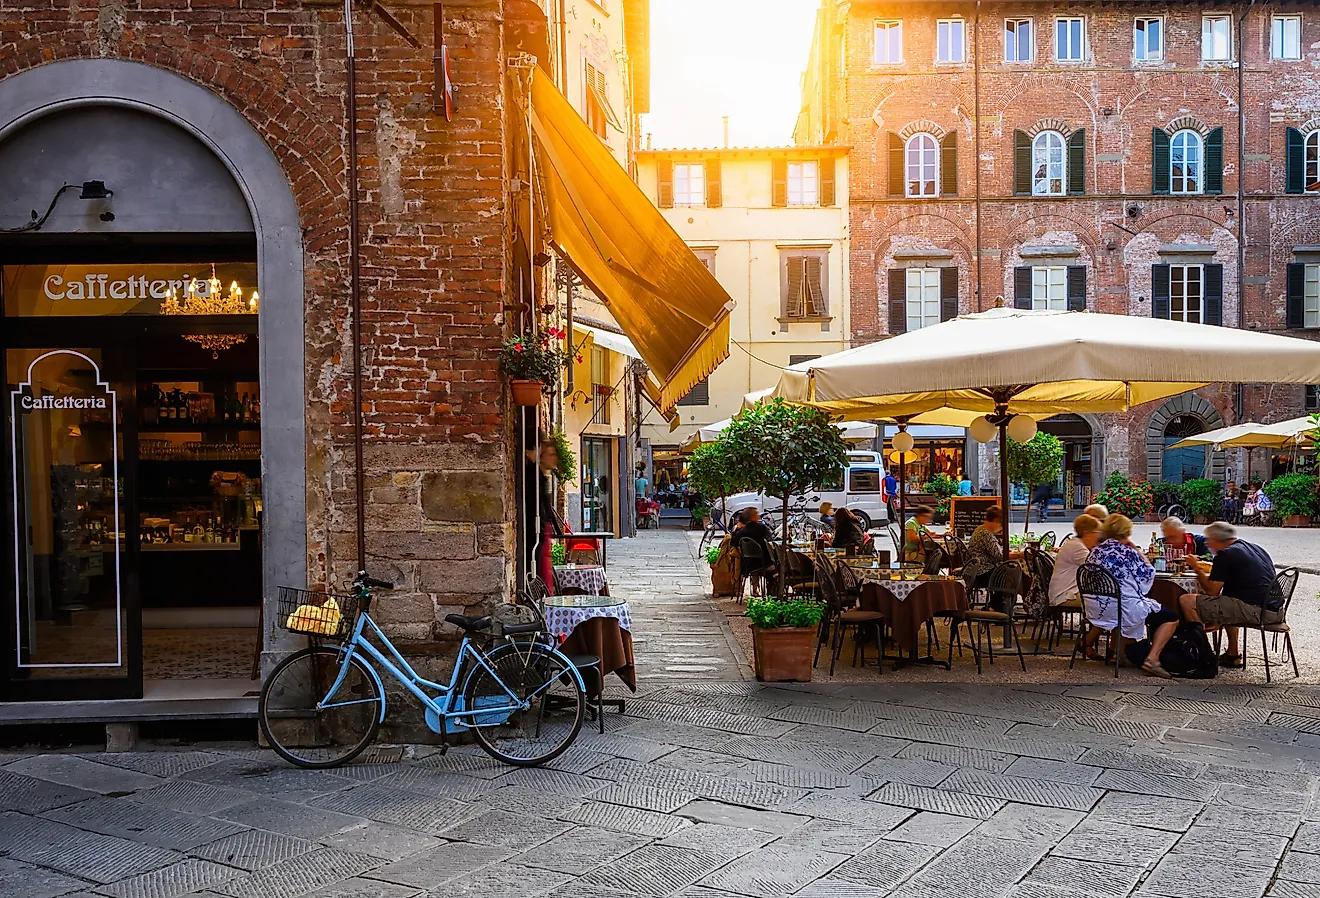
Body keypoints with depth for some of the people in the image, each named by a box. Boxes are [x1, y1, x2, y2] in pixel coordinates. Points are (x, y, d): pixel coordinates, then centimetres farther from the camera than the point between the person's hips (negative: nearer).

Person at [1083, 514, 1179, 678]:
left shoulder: (1095, 551, 6)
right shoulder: (1128, 553, -11)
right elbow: (1148, 575, 2)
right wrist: (1138, 551, 8)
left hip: (1094, 609, 7)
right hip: (1125, 608, -7)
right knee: (1171, 617, 7)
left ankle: (1088, 643, 38)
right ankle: (1152, 658, -7)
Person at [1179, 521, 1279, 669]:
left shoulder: (1226, 554, -7)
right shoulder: (1257, 548, 20)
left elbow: (1212, 591, -8)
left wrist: (1198, 570, 7)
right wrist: (1212, 569, 39)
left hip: (1255, 611, -10)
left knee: (1187, 601, -10)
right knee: (1226, 603, 40)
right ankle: (1232, 654, 36)